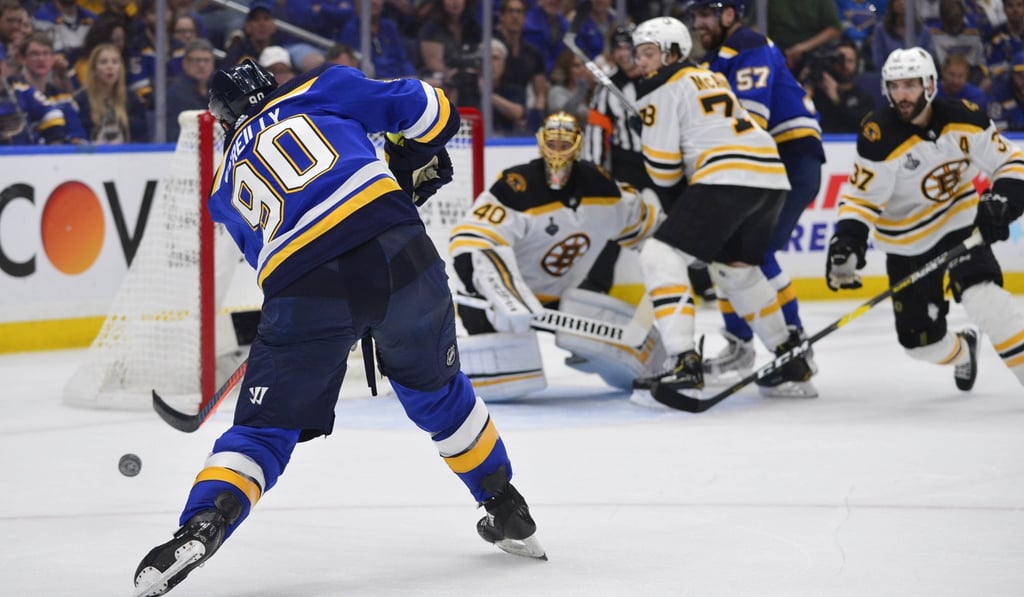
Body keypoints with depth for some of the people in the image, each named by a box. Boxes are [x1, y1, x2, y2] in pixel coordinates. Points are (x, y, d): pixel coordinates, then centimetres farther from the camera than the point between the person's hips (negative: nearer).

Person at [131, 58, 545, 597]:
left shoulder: (229, 185, 28)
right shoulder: (320, 89, 22)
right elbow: (429, 111, 16)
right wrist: (411, 167, 33)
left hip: (306, 293, 0)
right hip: (397, 249, 1)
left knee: (265, 427, 9)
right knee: (435, 388, 25)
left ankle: (203, 524, -14)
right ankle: (508, 512, 33)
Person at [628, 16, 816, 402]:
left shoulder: (665, 89, 2)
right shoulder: (712, 79, 28)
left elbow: (664, 170, 0)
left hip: (728, 178, -9)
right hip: (771, 178, 9)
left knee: (662, 257, -8)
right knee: (735, 267, 27)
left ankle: (684, 366, -22)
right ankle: (792, 363, 32)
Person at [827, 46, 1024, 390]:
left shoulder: (962, 118, -14)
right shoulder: (879, 138, -21)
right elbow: (861, 198, -17)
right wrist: (846, 242, -34)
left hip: (960, 222, 0)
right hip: (907, 242, 0)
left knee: (983, 296, -29)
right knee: (920, 341, 4)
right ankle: (962, 351, 40)